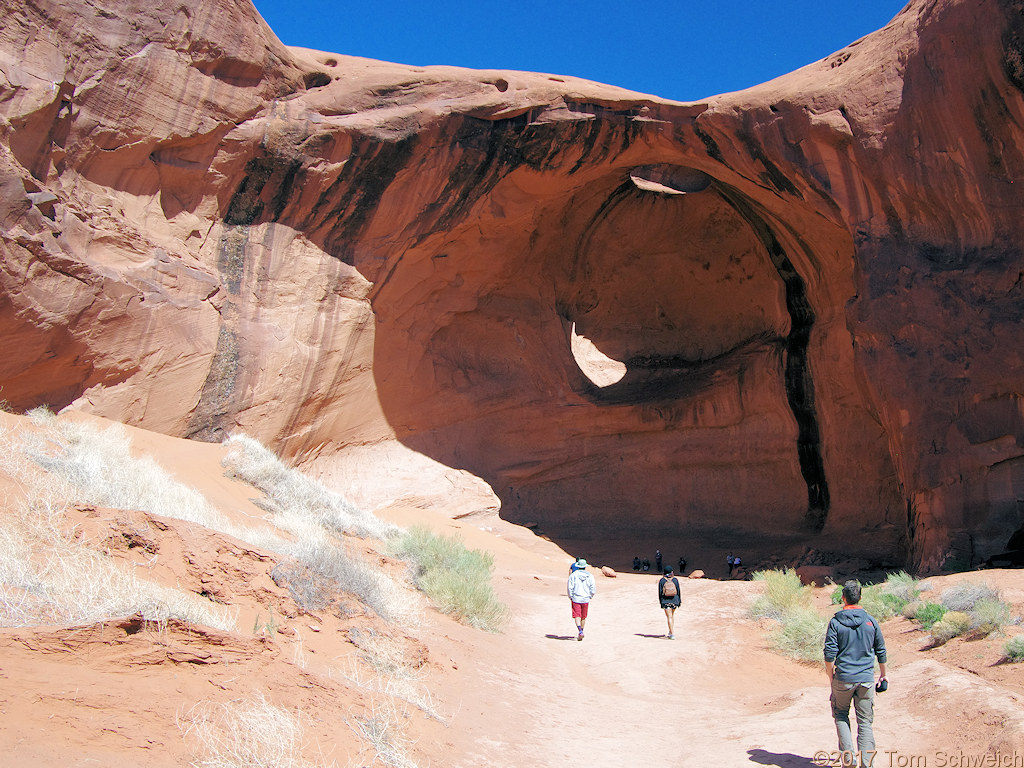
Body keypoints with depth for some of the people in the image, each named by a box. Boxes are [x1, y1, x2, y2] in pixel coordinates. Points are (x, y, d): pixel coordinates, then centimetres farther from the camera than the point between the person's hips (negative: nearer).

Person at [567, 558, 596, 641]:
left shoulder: (573, 575, -6)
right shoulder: (590, 576, 0)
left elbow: (569, 587, -8)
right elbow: (593, 589, -1)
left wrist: (571, 597, 4)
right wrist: (590, 596, 14)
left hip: (576, 599, -2)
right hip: (586, 599, 2)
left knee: (577, 616, -4)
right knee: (583, 617, 17)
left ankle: (580, 631, -24)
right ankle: (581, 632, 25)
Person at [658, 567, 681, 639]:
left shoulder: (661, 580, -3)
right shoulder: (675, 580, -1)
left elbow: (660, 592, -1)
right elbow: (678, 590, 2)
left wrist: (661, 602, 6)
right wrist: (679, 601, 10)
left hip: (666, 600, -2)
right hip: (674, 600, 2)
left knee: (669, 617, -2)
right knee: (672, 614, 22)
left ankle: (672, 634, -9)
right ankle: (670, 631, 20)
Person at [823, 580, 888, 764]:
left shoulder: (835, 622, -7)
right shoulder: (871, 621, 1)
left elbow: (829, 654, -9)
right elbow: (881, 651, 9)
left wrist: (831, 677, 4)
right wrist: (883, 674, 23)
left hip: (843, 678, -2)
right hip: (867, 678, 2)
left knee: (840, 715, 17)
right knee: (865, 721, 9)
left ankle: (847, 755, 5)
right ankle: (865, 762, 5)